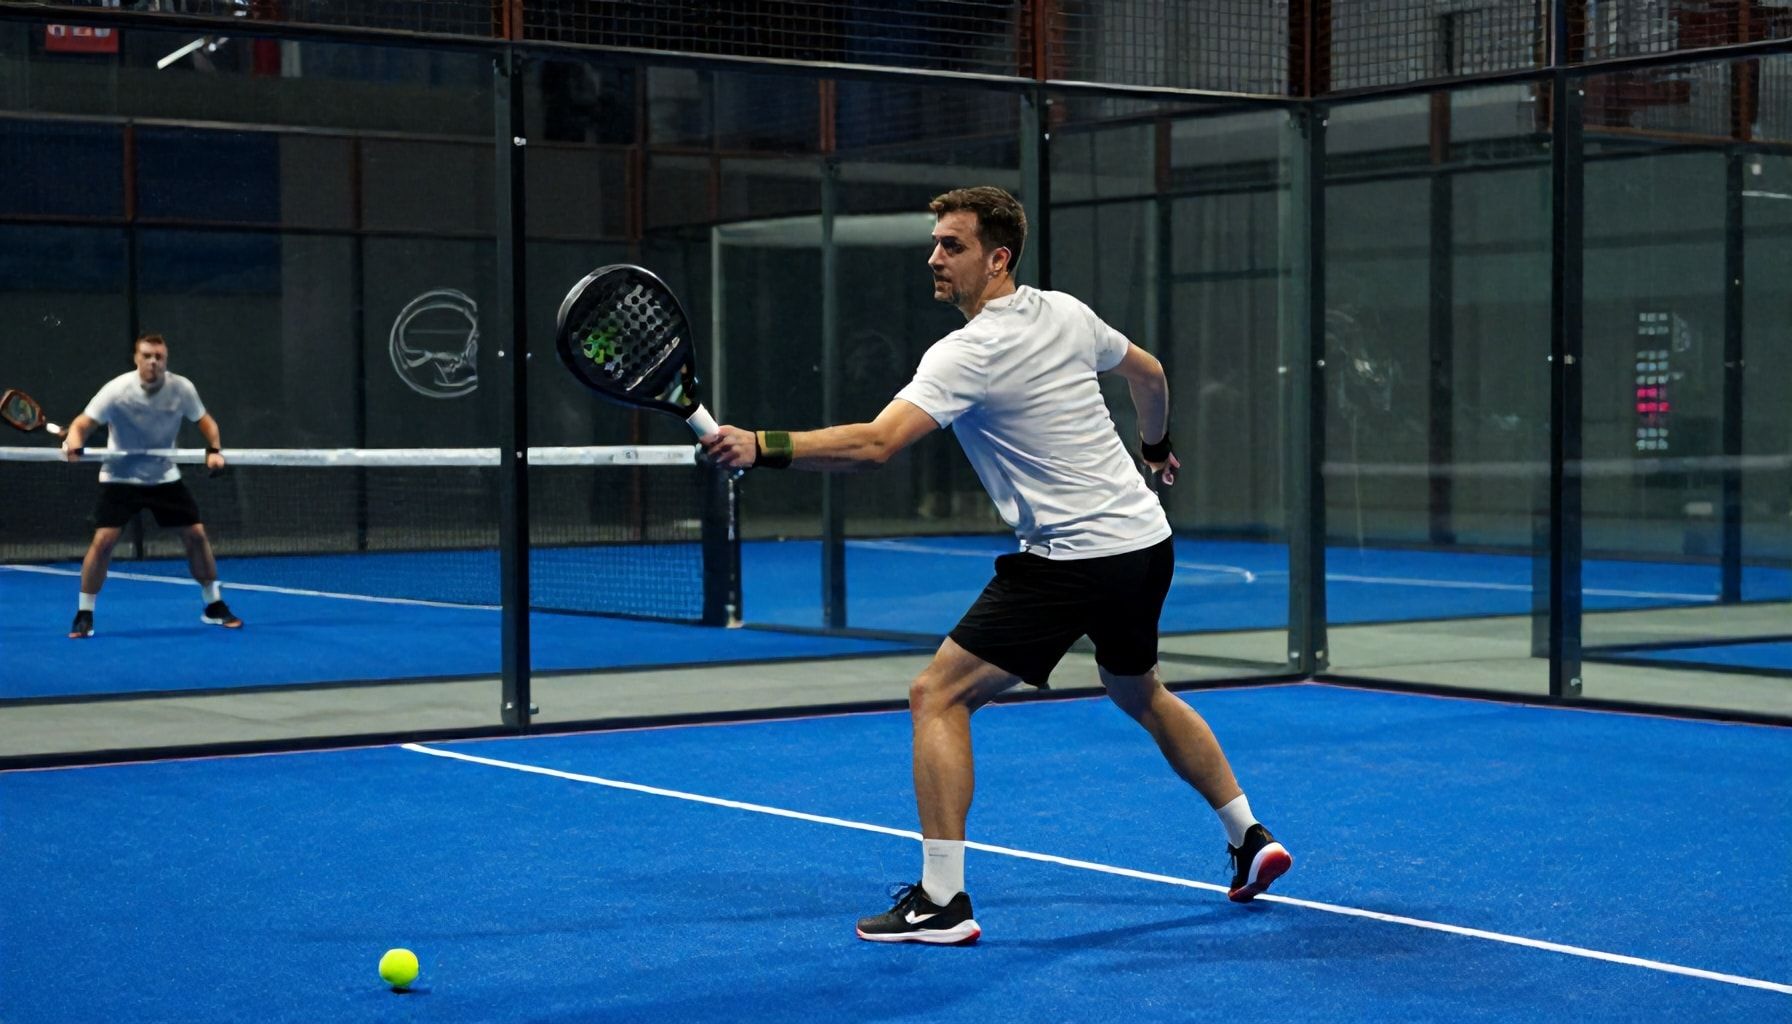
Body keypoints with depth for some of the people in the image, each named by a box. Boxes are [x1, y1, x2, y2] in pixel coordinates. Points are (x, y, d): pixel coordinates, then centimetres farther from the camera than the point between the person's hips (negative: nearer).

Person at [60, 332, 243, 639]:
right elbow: (83, 423, -22)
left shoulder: (181, 388, -11)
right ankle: (84, 615, -2)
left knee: (196, 534, 0)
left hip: (164, 477, 3)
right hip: (120, 478, -3)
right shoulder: (118, 390, -20)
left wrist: (214, 450, -14)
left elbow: (206, 421, 4)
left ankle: (214, 606, 17)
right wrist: (73, 442, -44)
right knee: (103, 540, -16)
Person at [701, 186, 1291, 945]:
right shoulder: (1067, 313, 7)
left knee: (937, 695, -6)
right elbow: (1148, 374, 24)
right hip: (1147, 541, 9)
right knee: (1142, 696, 31)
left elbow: (874, 445, -30)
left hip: (1071, 561, -9)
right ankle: (1249, 839, 38)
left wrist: (761, 447, -33)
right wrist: (1156, 445, 42)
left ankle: (942, 901, -10)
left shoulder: (965, 355, -17)